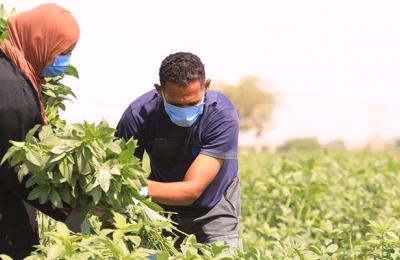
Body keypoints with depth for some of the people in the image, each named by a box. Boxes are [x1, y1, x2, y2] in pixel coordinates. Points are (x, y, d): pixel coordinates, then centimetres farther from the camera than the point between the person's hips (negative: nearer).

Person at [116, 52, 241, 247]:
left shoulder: (223, 116, -32)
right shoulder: (138, 115, -28)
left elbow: (192, 191, -37)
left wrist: (144, 188, -54)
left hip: (214, 208, -1)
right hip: (162, 206, 1)